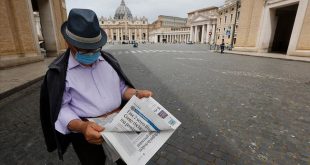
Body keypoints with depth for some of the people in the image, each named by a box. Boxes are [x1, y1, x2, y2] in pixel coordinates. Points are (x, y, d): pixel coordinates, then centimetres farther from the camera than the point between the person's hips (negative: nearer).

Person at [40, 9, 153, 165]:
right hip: (85, 131, -3)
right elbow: (61, 109, -12)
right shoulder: (59, 71, -9)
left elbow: (122, 87, 7)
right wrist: (81, 126, -30)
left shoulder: (109, 60, 2)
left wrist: (137, 94, -12)